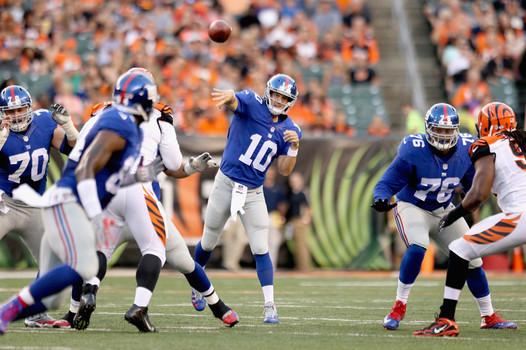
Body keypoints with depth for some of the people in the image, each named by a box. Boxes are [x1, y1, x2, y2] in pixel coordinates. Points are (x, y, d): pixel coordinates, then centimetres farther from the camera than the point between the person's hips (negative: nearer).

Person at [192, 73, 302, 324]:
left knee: (261, 249, -6)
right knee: (208, 242, 13)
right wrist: (228, 96, -58)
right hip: (226, 183, -2)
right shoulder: (252, 104, -9)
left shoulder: (289, 130, 1)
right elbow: (233, 100, -33)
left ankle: (270, 306, -4)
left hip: (253, 192, 2)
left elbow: (284, 170, 0)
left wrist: (294, 148, -18)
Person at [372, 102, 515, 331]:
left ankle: (488, 316, 20)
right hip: (412, 207, -5)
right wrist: (381, 199, -42)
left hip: (443, 210, 5)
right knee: (418, 246, -34)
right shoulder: (414, 152, -25)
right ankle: (399, 306, -18)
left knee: (471, 259, 2)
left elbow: (473, 184, 5)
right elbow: (389, 182, -21)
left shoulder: (465, 151, -11)